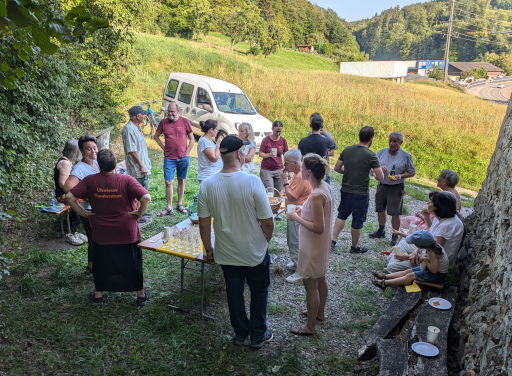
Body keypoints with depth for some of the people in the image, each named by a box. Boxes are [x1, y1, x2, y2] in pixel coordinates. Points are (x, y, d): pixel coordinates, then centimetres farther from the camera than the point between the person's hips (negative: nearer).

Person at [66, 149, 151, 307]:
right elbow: (146, 198, -26)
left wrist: (82, 212, -1)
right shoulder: (126, 180, -18)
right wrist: (139, 213, -11)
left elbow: (69, 196, -8)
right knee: (133, 263, 15)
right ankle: (141, 295, 28)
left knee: (101, 263, 21)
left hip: (101, 234, 2)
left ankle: (98, 296, 35)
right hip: (127, 233, -2)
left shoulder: (89, 181, -9)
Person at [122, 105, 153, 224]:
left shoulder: (136, 127, 12)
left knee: (143, 189, 18)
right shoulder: (129, 129, -20)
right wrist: (141, 166, -20)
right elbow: (132, 150, -23)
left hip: (144, 166, 10)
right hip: (137, 169, -10)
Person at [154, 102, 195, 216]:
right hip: (169, 158, 0)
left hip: (183, 157, 0)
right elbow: (156, 136, 13)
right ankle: (169, 208, 6)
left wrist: (187, 153, -1)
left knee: (181, 181, 10)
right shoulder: (163, 122, 0)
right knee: (168, 182, -2)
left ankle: (180, 204, 23)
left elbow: (191, 139, 4)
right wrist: (164, 148, 3)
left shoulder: (185, 121, -1)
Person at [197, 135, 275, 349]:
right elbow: (267, 222, -18)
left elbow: (203, 224, -6)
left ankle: (241, 333, 39)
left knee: (234, 293, 21)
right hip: (255, 252, -3)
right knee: (259, 292, 20)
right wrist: (265, 241, 2)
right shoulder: (252, 182, -22)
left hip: (226, 253, 3)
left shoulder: (207, 185, -12)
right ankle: (258, 335, 34)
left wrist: (208, 249, 9)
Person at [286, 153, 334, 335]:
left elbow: (318, 228, -29)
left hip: (313, 246, -9)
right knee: (320, 279, 26)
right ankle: (320, 312, 47)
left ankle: (310, 326, 24)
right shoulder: (325, 187, -2)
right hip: (322, 244, 10)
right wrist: (305, 210, 6)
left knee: (310, 285, 7)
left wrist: (296, 218, -20)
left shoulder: (316, 196, -31)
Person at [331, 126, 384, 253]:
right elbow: (380, 177, -14)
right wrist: (377, 171, 7)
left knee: (342, 215, 21)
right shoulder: (371, 156, -16)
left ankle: (333, 240, 16)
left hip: (346, 190, 4)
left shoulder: (347, 150, -2)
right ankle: (354, 247, 26)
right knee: (357, 221, 10)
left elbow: (337, 168, 5)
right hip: (361, 193, -4)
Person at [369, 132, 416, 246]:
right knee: (380, 209, 16)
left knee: (395, 213, -1)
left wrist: (399, 176, -18)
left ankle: (395, 236, 15)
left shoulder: (406, 156, -5)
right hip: (382, 185, 4)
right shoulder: (382, 152, 4)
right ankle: (381, 231, 37)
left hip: (396, 188, -4)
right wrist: (379, 168, -17)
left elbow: (412, 172, -1)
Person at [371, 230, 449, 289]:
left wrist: (425, 260, -21)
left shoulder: (433, 253, -30)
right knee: (408, 271, 3)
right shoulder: (433, 245, -6)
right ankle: (384, 277, 1)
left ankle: (384, 283, -16)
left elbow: (434, 270, -32)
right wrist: (425, 256, -6)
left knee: (411, 275, -14)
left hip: (438, 276, -9)